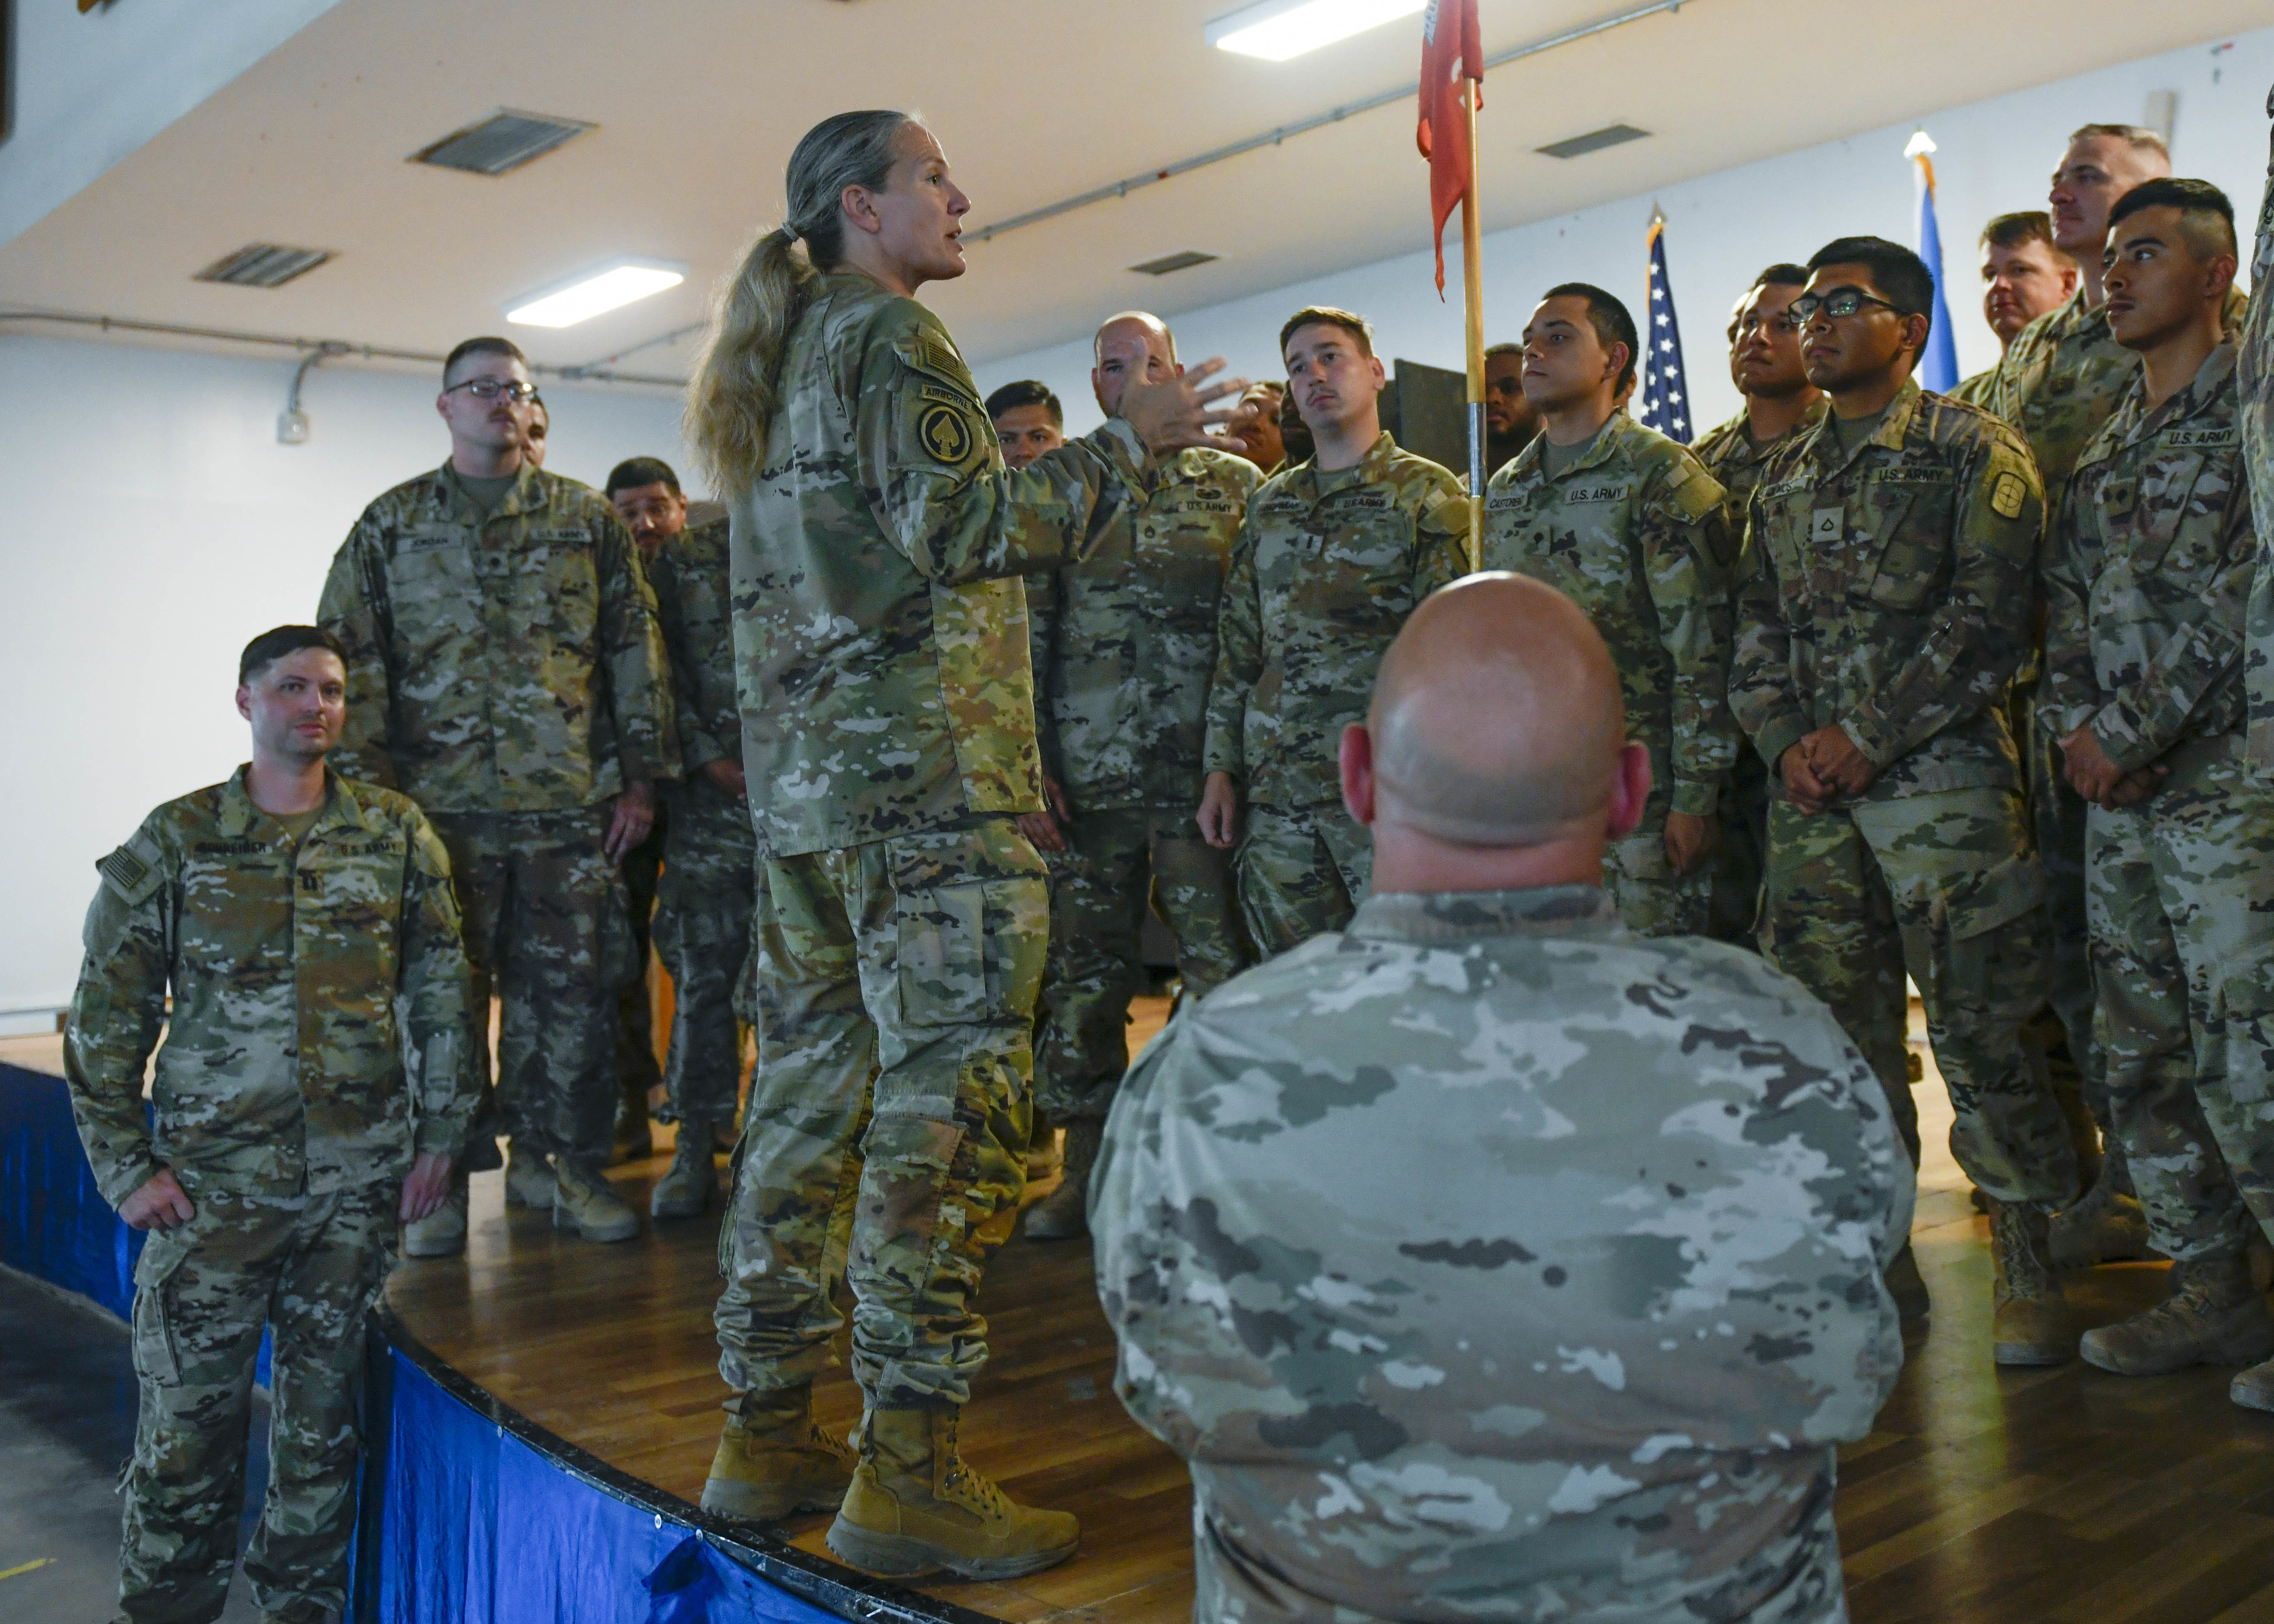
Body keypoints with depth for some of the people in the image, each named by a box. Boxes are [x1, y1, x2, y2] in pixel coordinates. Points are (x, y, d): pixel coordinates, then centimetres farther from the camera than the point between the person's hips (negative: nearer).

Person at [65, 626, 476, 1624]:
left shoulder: (396, 834, 4)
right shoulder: (173, 843, 1)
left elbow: (443, 993, 8)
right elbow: (105, 1020, 3)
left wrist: (441, 1133, 4)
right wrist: (126, 1167, -3)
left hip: (360, 1174, 1)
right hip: (213, 1179, -1)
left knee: (325, 1401, 11)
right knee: (188, 1403, 2)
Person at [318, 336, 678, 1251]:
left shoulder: (585, 518, 10)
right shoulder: (391, 525, 9)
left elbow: (635, 650, 9)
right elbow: (350, 662, 5)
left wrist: (641, 776, 3)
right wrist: (366, 789, -4)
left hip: (571, 803, 1)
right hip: (440, 804, -1)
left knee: (573, 988, 4)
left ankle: (558, 1161, 17)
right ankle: (444, 1176, 14)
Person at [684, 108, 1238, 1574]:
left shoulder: (773, 363, 25)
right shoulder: (894, 336, -3)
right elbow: (955, 528, -15)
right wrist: (1122, 446, -9)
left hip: (801, 776, 9)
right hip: (926, 765, -9)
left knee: (815, 1083, 10)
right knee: (946, 1090, -9)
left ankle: (768, 1435, 16)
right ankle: (910, 1472, -7)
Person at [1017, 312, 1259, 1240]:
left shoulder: (1233, 485, 8)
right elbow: (1024, 642, 9)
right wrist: (1029, 769, -1)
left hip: (1205, 770, -1)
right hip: (1089, 777, 2)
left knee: (1224, 973, -2)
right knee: (1085, 978, 6)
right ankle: (1086, 1170, 18)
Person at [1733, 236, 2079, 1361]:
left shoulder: (1975, 454, 1)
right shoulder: (1782, 482, 18)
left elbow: (1988, 617, -9)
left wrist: (1866, 737, -14)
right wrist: (1788, 742, -2)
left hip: (1943, 779, -5)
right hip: (1811, 797, 5)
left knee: (1982, 1031, -5)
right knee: (1835, 1032, 7)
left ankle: (2026, 1267, 8)